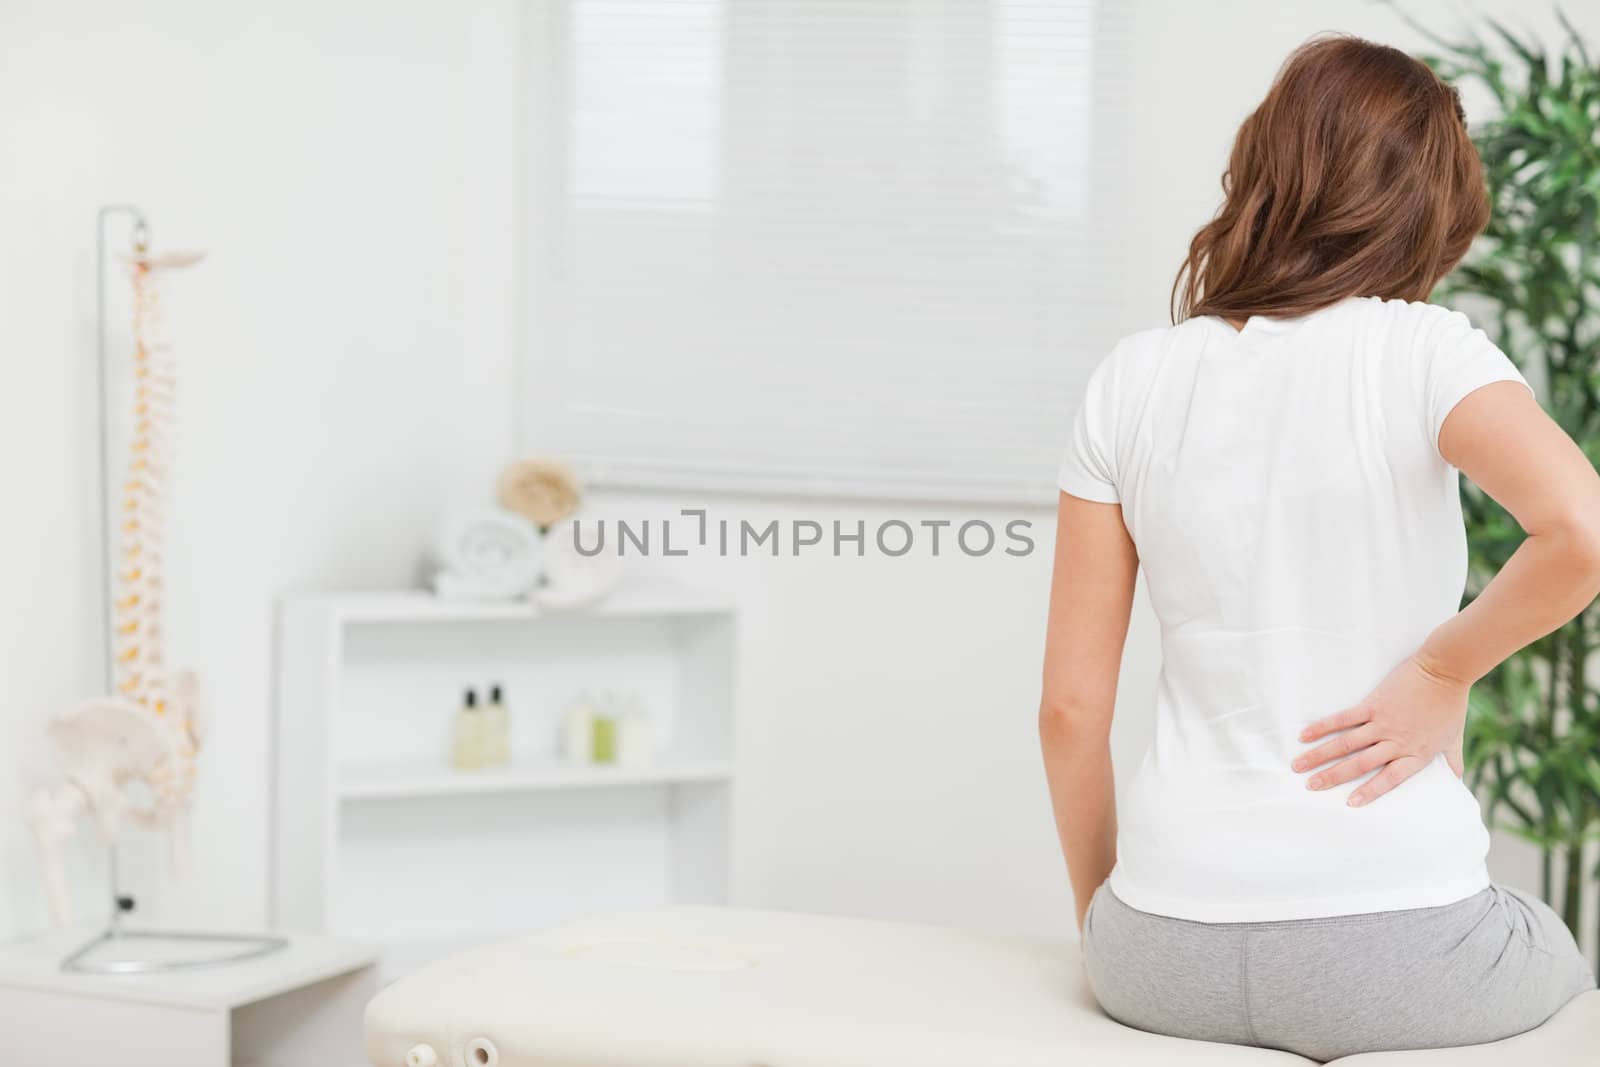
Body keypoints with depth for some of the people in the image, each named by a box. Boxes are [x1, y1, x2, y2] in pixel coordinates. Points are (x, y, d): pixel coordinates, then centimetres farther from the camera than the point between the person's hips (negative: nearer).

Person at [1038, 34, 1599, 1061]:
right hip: (1392, 956, -3)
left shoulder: (1132, 383, 2)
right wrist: (1441, 673, -9)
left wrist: (1102, 919, 14)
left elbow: (1070, 705, 2)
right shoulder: (1421, 349, -7)